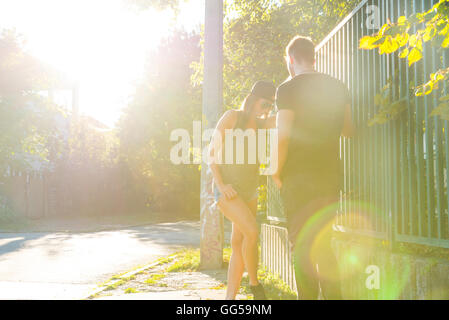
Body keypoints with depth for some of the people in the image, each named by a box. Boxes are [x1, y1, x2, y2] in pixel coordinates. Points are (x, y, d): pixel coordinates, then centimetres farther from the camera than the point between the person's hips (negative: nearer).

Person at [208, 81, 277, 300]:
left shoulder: (261, 124, 11)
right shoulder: (232, 117, -5)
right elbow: (212, 152, -6)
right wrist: (221, 184, -15)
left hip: (249, 190, 6)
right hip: (227, 188, -6)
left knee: (239, 244, 3)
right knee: (252, 232, -22)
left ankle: (230, 298, 9)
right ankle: (254, 283, -2)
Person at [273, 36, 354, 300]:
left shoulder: (288, 89, -8)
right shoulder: (338, 87, 9)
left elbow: (283, 136, -16)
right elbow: (348, 130, 14)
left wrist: (277, 172, -4)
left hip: (298, 176, -5)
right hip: (330, 174, 5)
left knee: (302, 243, 0)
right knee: (325, 242, 13)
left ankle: (309, 295, 1)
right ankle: (333, 294, 13)